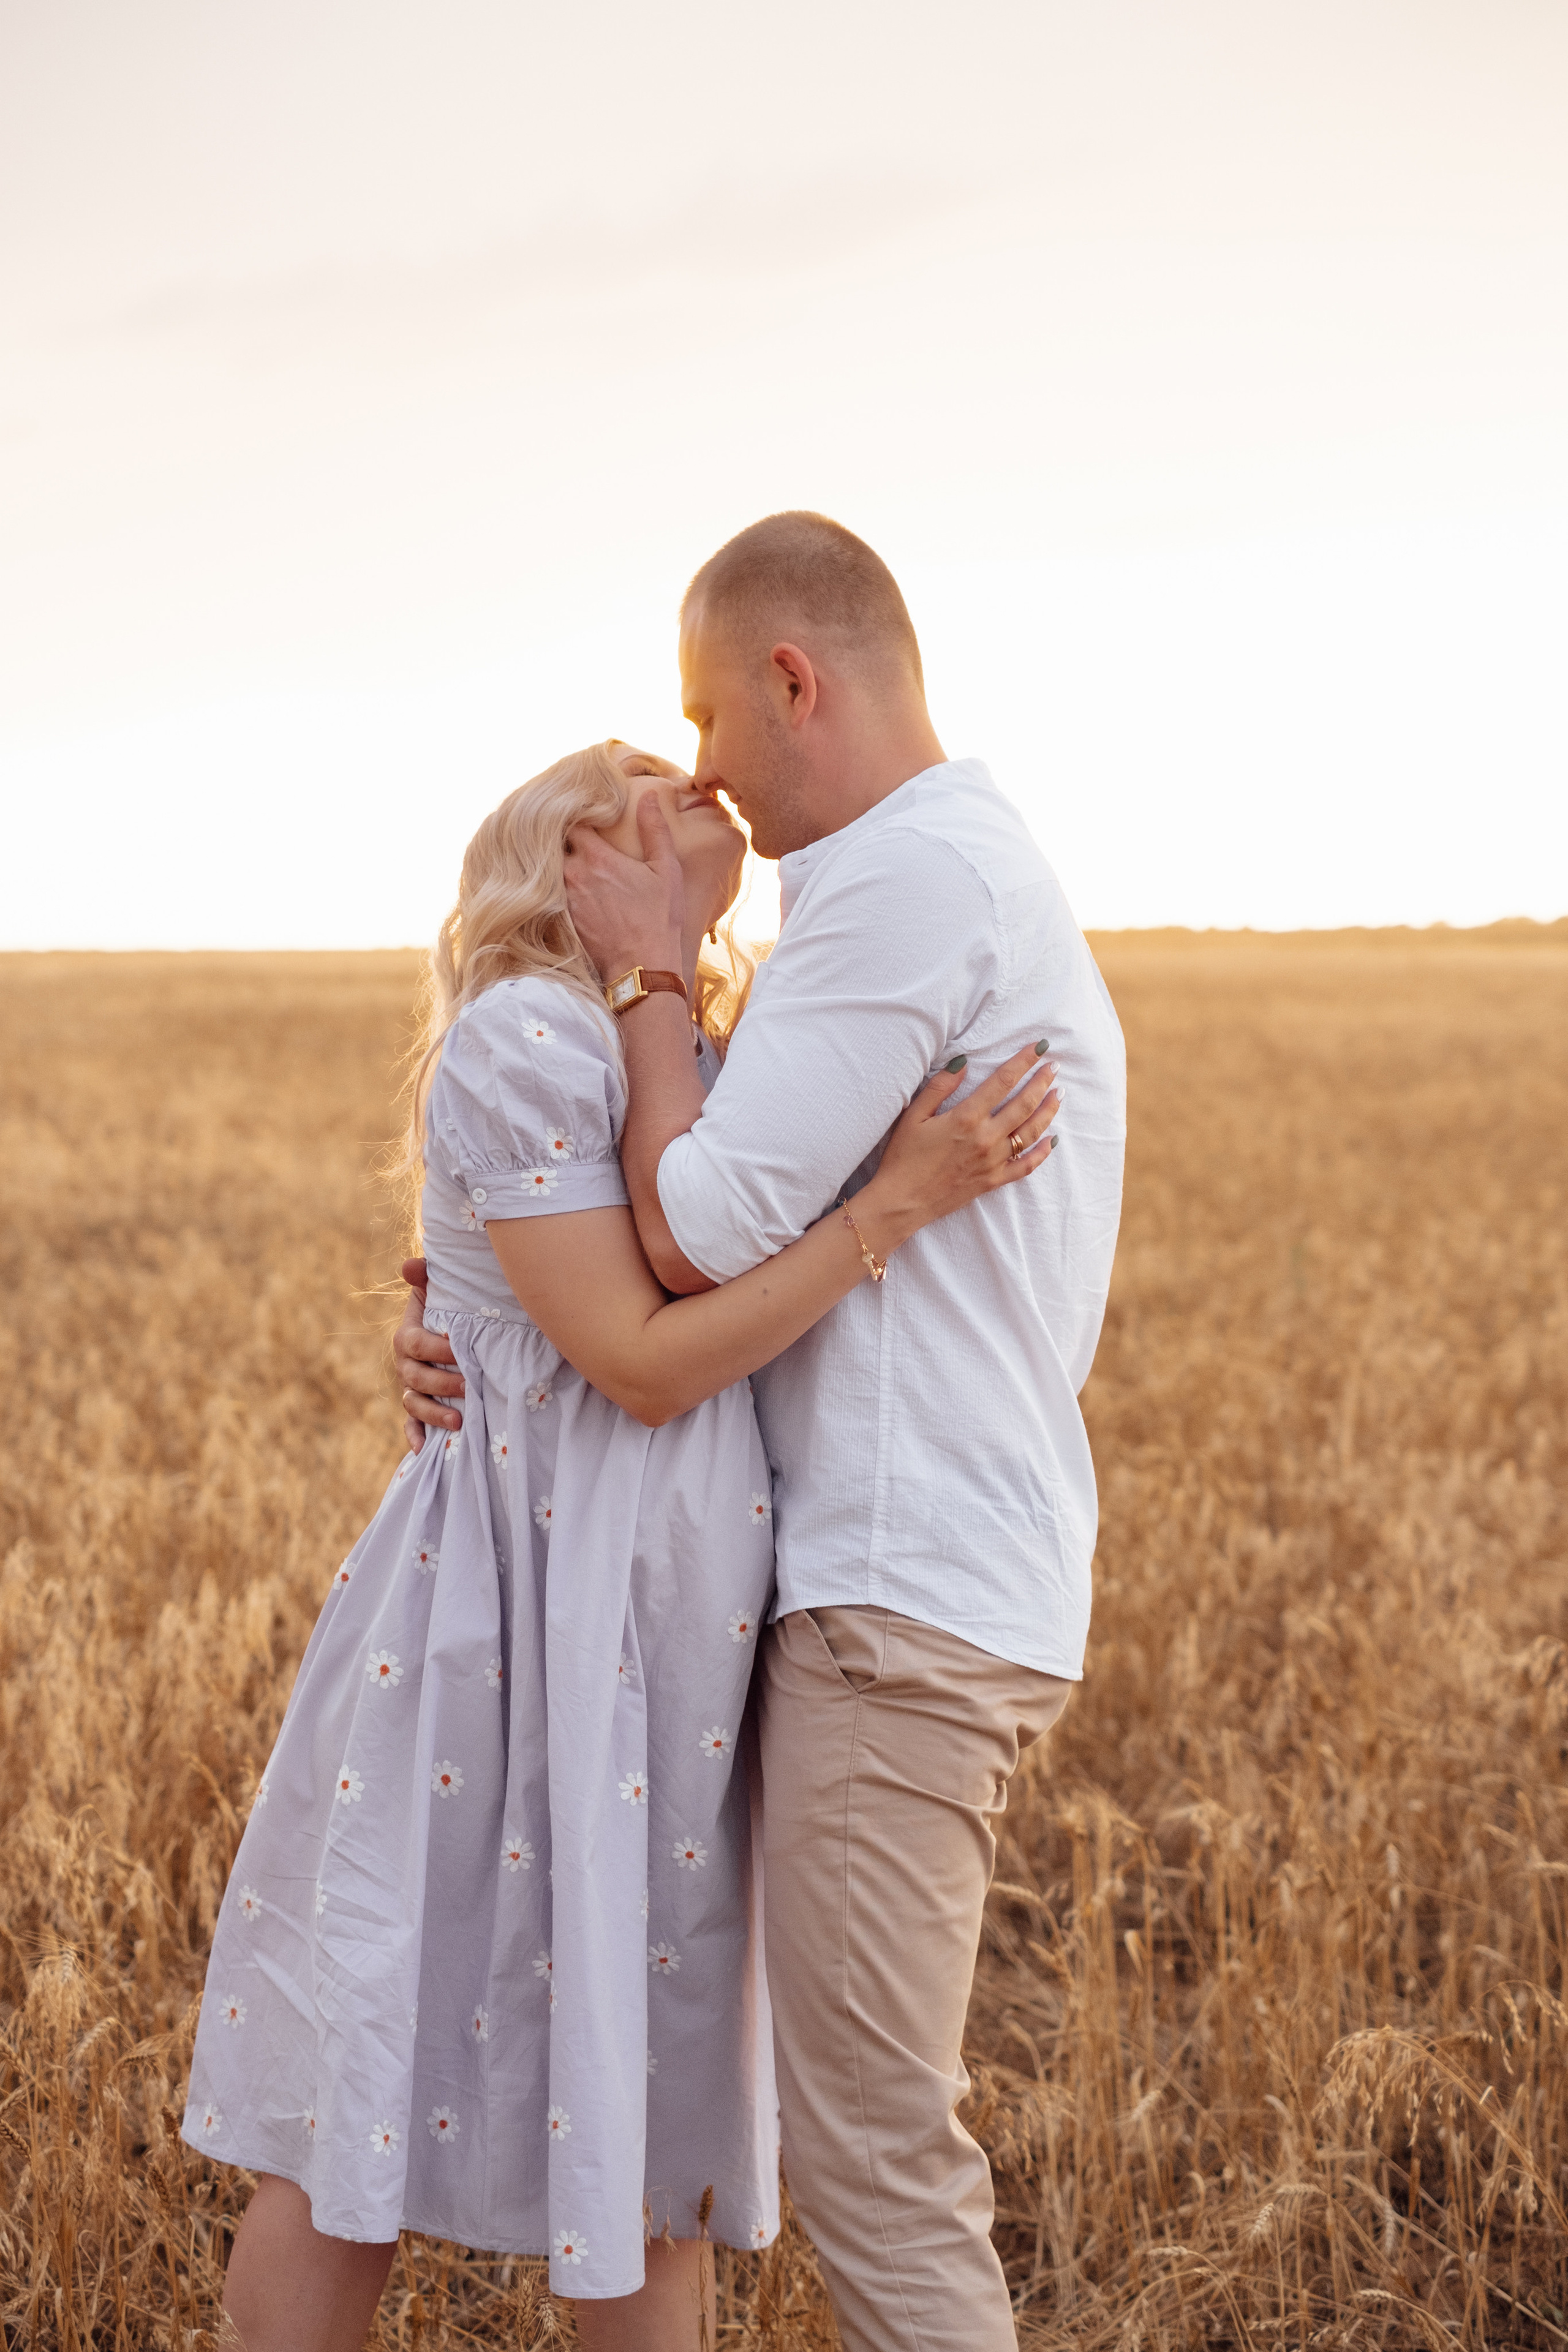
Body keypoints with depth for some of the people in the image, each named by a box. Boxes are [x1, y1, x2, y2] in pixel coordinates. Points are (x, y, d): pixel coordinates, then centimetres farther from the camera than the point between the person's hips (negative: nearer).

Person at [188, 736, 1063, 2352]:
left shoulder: (699, 1061, 14)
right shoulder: (520, 1039, -12)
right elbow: (644, 1363, -18)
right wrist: (899, 1202, -19)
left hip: (674, 1629, 8)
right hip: (529, 1610, -8)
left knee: (656, 2086, 14)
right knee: (372, 2069, 4)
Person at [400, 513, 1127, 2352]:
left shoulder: (909, 877, -14)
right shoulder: (988, 877, 19)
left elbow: (704, 1232, -17)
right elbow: (786, 1265, 20)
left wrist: (643, 971, -3)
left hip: (902, 1594, -11)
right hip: (922, 1572, 11)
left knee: (870, 2152, -4)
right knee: (872, 2120, 17)